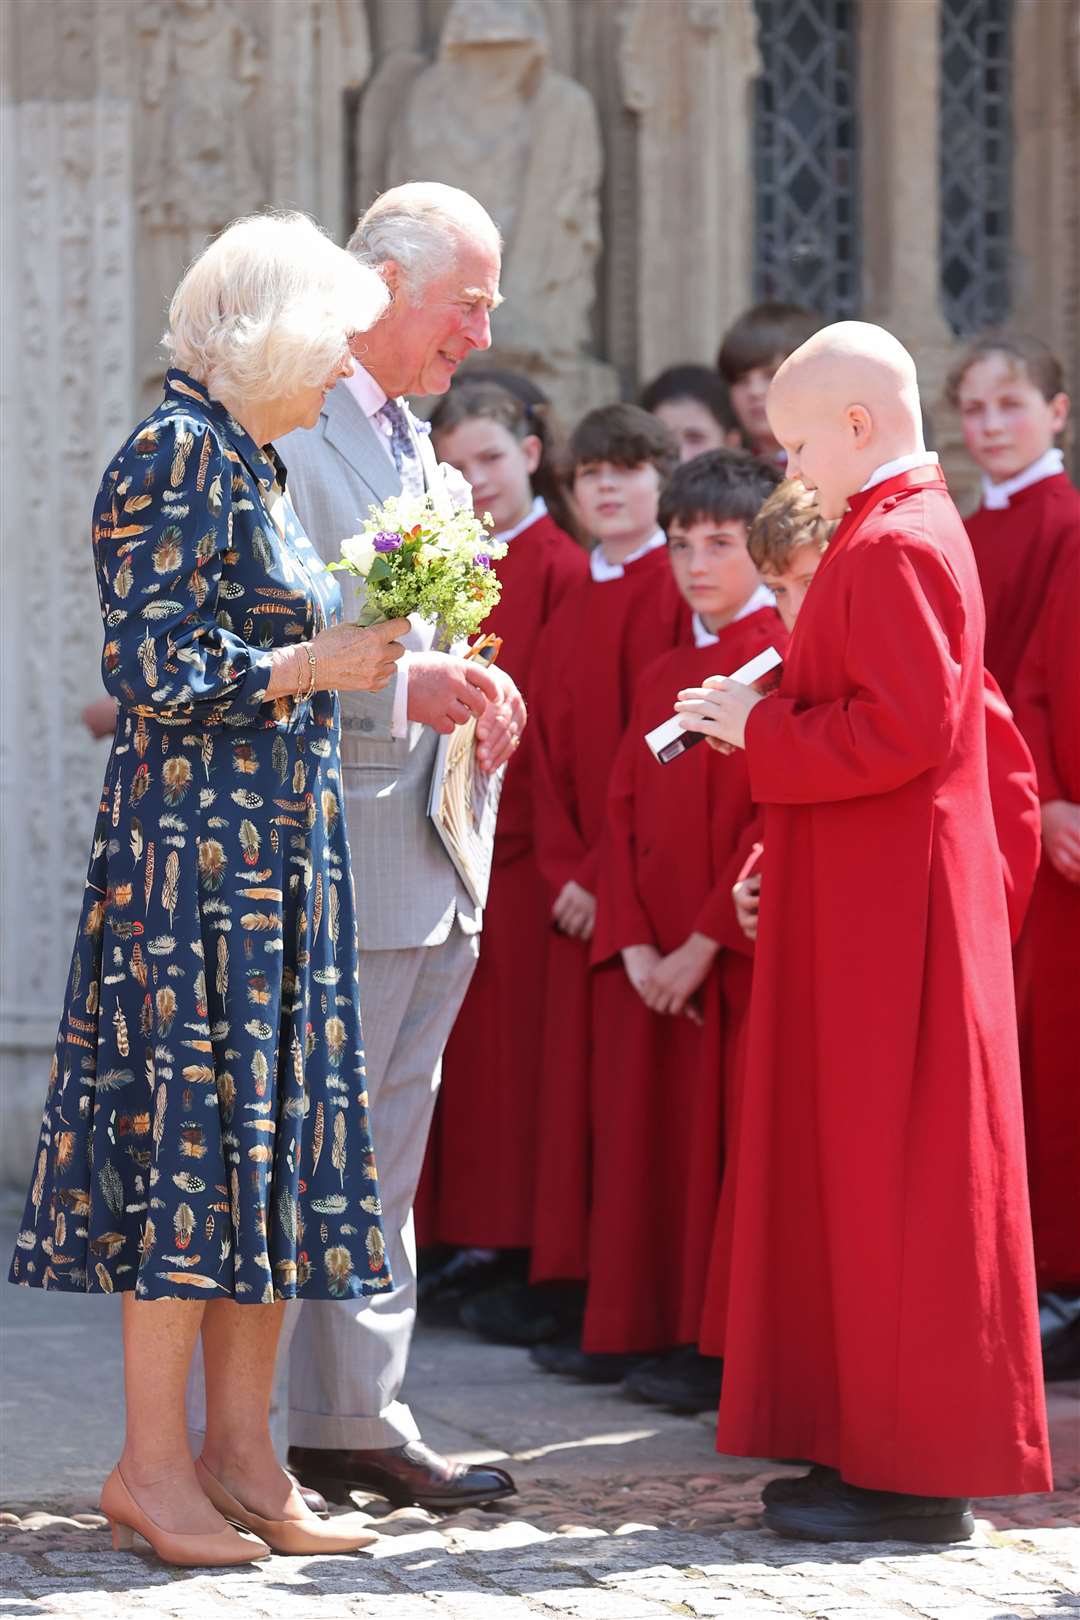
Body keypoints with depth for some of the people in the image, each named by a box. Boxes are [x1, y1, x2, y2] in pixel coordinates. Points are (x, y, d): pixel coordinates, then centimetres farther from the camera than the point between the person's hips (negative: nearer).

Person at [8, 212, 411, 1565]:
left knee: (268, 1134, 8)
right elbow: (154, 672, -18)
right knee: (193, 1120, -6)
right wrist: (315, 665, -11)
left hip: (277, 853, 9)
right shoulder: (179, 457, -12)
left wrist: (362, 656, 12)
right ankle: (153, 1465, -1)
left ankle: (238, 1454, 11)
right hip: (196, 848, -9)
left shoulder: (250, 463, 17)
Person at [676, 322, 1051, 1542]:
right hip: (870, 903, 11)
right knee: (859, 1173, 13)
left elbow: (900, 729, -25)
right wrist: (767, 719, 10)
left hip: (888, 911, -11)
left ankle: (916, 1478, -2)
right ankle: (882, 1446, 18)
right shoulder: (901, 532, 16)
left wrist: (759, 733, -14)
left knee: (891, 1182, -6)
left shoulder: (895, 549, -16)